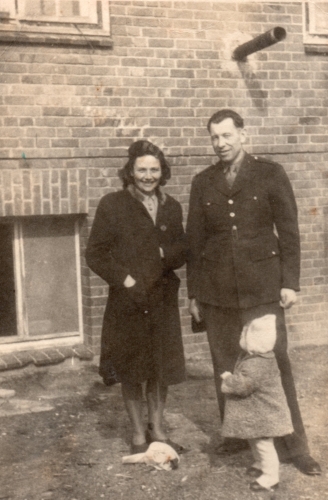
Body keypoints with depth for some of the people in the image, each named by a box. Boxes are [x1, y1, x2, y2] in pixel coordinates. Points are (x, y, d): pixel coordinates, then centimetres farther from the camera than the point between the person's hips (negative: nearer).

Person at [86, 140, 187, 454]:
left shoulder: (171, 207, 8)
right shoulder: (112, 205, -5)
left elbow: (182, 252, 11)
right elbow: (95, 253, -6)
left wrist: (166, 254, -11)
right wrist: (123, 278, -16)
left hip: (163, 299, 4)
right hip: (127, 301, -4)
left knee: (161, 367, 12)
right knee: (131, 370, 8)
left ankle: (156, 429, 29)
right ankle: (138, 434, 23)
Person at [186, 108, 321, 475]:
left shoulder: (270, 174, 2)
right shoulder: (202, 182, 9)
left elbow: (288, 231, 1)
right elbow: (194, 239, 11)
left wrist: (289, 282, -5)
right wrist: (193, 292, 10)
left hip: (262, 287, -2)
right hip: (217, 291, 3)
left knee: (274, 366, 0)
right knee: (225, 368, 7)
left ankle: (292, 446, 11)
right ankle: (235, 434, 22)